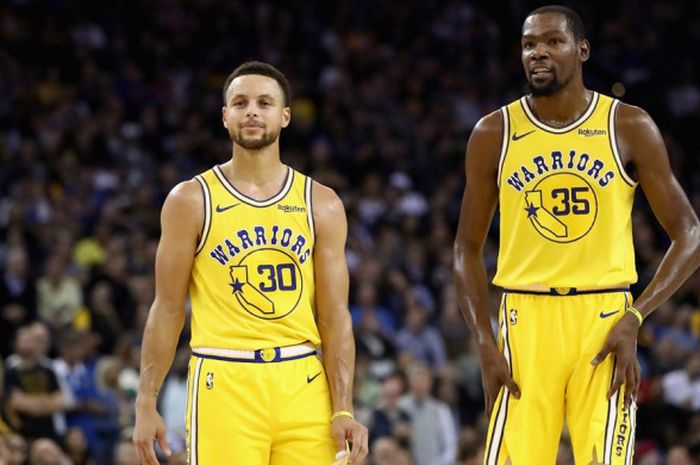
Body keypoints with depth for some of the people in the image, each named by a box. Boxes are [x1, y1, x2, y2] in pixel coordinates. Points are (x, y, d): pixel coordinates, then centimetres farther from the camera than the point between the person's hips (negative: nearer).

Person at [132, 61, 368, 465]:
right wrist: (146, 404, -3)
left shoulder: (322, 205, 8)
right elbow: (168, 310, 3)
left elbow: (335, 315, 5)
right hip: (225, 385, -2)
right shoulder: (191, 201, 3)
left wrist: (344, 409, -4)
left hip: (304, 386, 2)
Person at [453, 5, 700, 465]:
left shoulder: (630, 127, -1)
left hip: (605, 318, -1)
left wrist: (634, 319, -11)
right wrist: (486, 344, -4)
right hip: (526, 319, 1)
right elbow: (468, 248, 9)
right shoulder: (494, 134, 3)